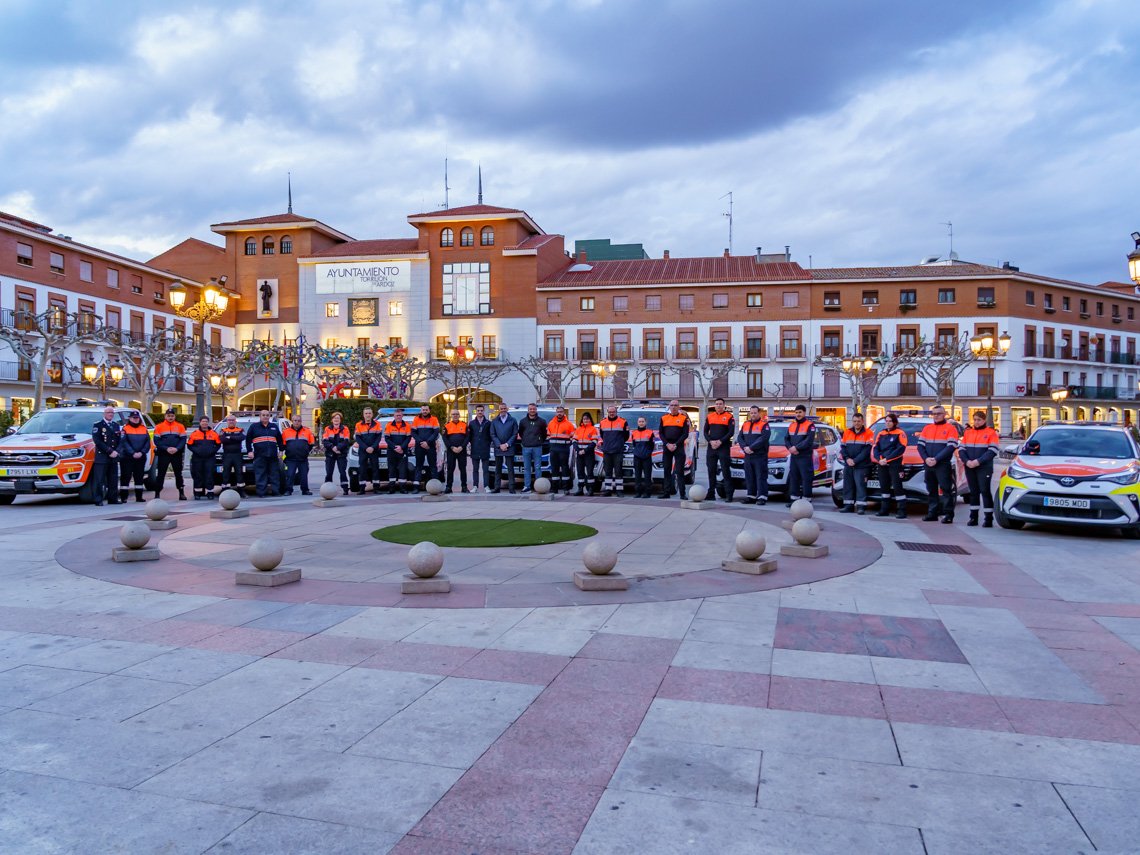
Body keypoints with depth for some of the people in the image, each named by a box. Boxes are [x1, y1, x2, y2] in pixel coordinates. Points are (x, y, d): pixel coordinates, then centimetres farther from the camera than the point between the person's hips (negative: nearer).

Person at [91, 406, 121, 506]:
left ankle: (112, 499, 14)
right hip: (101, 457, -6)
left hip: (113, 457, 6)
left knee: (113, 480, 8)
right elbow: (97, 441, -10)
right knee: (99, 480, -5)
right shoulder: (97, 425, -1)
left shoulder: (116, 425, 17)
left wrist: (116, 452, -1)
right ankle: (98, 500, -4)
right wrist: (110, 451, -14)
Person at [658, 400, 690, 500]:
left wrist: (676, 445, -11)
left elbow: (685, 434, -2)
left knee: (679, 471, -6)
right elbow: (661, 433, 8)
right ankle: (666, 493, 9)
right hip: (666, 447, 3)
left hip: (679, 447, -3)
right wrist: (667, 444, -6)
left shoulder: (684, 418, 3)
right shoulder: (664, 418, 11)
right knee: (666, 470, 5)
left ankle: (683, 493, -6)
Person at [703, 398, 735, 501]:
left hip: (724, 447, -4)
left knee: (725, 471, -6)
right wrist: (711, 441, -7)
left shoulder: (729, 417, 0)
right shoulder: (709, 416, 12)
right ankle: (711, 494, 12)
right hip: (711, 447, 4)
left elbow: (731, 432, -6)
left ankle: (729, 495, -5)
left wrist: (720, 441, -15)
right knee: (711, 470, 6)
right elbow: (705, 432, 11)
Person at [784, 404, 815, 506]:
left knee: (806, 478, -5)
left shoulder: (809, 425, -4)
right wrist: (790, 448, -4)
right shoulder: (791, 425, 16)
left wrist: (797, 447, -18)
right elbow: (786, 439, 14)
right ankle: (794, 498, 15)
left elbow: (809, 441, -15)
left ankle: (807, 499, -2)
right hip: (793, 456, 6)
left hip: (805, 456, -6)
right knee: (793, 478, 9)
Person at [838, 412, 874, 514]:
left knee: (860, 485, -7)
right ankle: (848, 506, 14)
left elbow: (867, 450, -11)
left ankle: (861, 506, -5)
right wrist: (847, 458, -7)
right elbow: (843, 447, 10)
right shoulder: (847, 432, 11)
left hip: (861, 466, -5)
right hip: (848, 465, 5)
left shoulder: (868, 433, -4)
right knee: (848, 486, 7)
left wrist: (855, 460, -15)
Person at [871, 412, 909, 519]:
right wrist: (879, 459, -9)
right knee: (883, 487, 11)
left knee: (897, 487, -9)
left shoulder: (900, 433, -2)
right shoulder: (880, 434, 16)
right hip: (881, 465, 6)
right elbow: (875, 448, 10)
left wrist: (887, 459, -15)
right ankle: (884, 509, 19)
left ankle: (901, 511, -8)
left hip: (894, 464, -6)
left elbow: (901, 449, -11)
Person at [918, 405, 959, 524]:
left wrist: (936, 459, -16)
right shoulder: (926, 428, 16)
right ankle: (932, 513, 15)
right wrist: (926, 458, -7)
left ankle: (948, 514, -6)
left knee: (945, 489, -8)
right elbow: (920, 445, 10)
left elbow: (951, 447, -10)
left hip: (943, 465, -5)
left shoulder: (950, 428, -1)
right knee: (931, 490, 9)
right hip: (928, 465, 5)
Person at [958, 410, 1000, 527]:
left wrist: (978, 461, -19)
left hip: (984, 468, -4)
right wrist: (967, 461, -9)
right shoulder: (968, 432, 13)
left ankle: (989, 519, -2)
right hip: (969, 468, 4)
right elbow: (961, 449, 8)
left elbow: (992, 451, -10)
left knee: (985, 491, -6)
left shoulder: (991, 433, -1)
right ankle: (973, 517, 16)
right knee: (973, 492, 10)